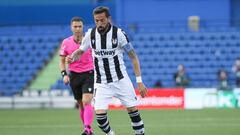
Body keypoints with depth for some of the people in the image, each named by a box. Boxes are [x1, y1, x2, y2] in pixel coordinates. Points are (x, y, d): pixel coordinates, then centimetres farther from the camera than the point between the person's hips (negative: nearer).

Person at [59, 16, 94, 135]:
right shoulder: (66, 43, 0)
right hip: (74, 75, 3)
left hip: (89, 74, -3)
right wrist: (64, 74, -7)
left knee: (86, 102, -19)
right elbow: (62, 61, 7)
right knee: (81, 104, 8)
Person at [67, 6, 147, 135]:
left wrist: (139, 81, -10)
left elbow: (133, 57, -6)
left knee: (133, 109, -3)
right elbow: (80, 51, 12)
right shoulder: (90, 34, -5)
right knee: (100, 114, -12)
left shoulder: (119, 33, -12)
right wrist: (72, 57, -12)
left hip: (120, 80, -1)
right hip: (101, 83, 1)